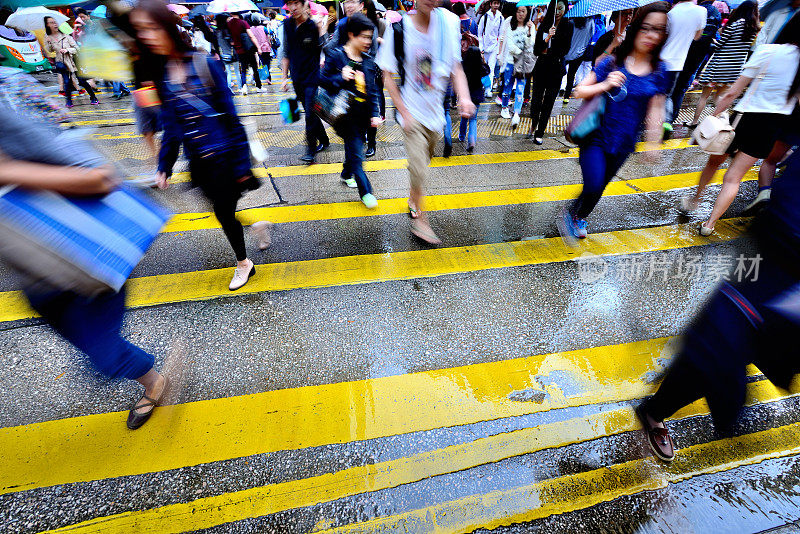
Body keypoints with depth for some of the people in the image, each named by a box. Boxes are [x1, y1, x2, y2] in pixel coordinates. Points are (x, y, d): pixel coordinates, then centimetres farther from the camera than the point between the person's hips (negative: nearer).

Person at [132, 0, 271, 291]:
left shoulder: (206, 65, -10)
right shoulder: (159, 74, 5)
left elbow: (231, 117, -9)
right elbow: (170, 126, 10)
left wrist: (242, 165, -11)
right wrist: (164, 166, 8)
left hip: (223, 156, -5)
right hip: (198, 161, 5)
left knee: (223, 211, 3)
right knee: (223, 209, 13)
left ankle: (243, 264, 27)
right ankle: (256, 225, 44)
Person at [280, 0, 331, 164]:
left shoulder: (314, 26, -9)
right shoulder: (287, 25, 6)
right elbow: (285, 52, 13)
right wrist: (285, 77, 11)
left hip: (313, 78, -6)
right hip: (297, 79, 6)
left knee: (310, 115, -9)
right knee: (310, 112, 13)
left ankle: (311, 151, 0)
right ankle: (323, 141, 30)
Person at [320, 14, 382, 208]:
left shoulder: (368, 60, 8)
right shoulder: (335, 56, -6)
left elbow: (373, 90, 10)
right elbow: (322, 80, -3)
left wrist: (375, 113, 2)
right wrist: (340, 78, -20)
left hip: (363, 113, 5)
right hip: (345, 113, -5)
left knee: (354, 146, 18)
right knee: (356, 154, -6)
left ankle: (347, 174, 44)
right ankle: (366, 192, 1)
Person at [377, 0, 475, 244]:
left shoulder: (449, 22, -2)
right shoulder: (398, 29, -11)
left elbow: (456, 67, 3)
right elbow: (387, 76, -7)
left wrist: (464, 97, -14)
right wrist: (404, 113, -13)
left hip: (436, 111, 4)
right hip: (413, 113, -4)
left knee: (422, 162, 18)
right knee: (419, 171, -10)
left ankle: (413, 200, 44)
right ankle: (419, 219, 9)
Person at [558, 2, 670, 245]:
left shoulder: (659, 72, 1)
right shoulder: (612, 63, -5)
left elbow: (655, 111, 4)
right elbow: (579, 91, -5)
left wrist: (653, 144, 0)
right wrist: (605, 85, -21)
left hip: (624, 143, 4)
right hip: (596, 136, -3)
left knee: (600, 186, 14)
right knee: (594, 186, -17)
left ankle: (579, 218, 39)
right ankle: (569, 214, 13)